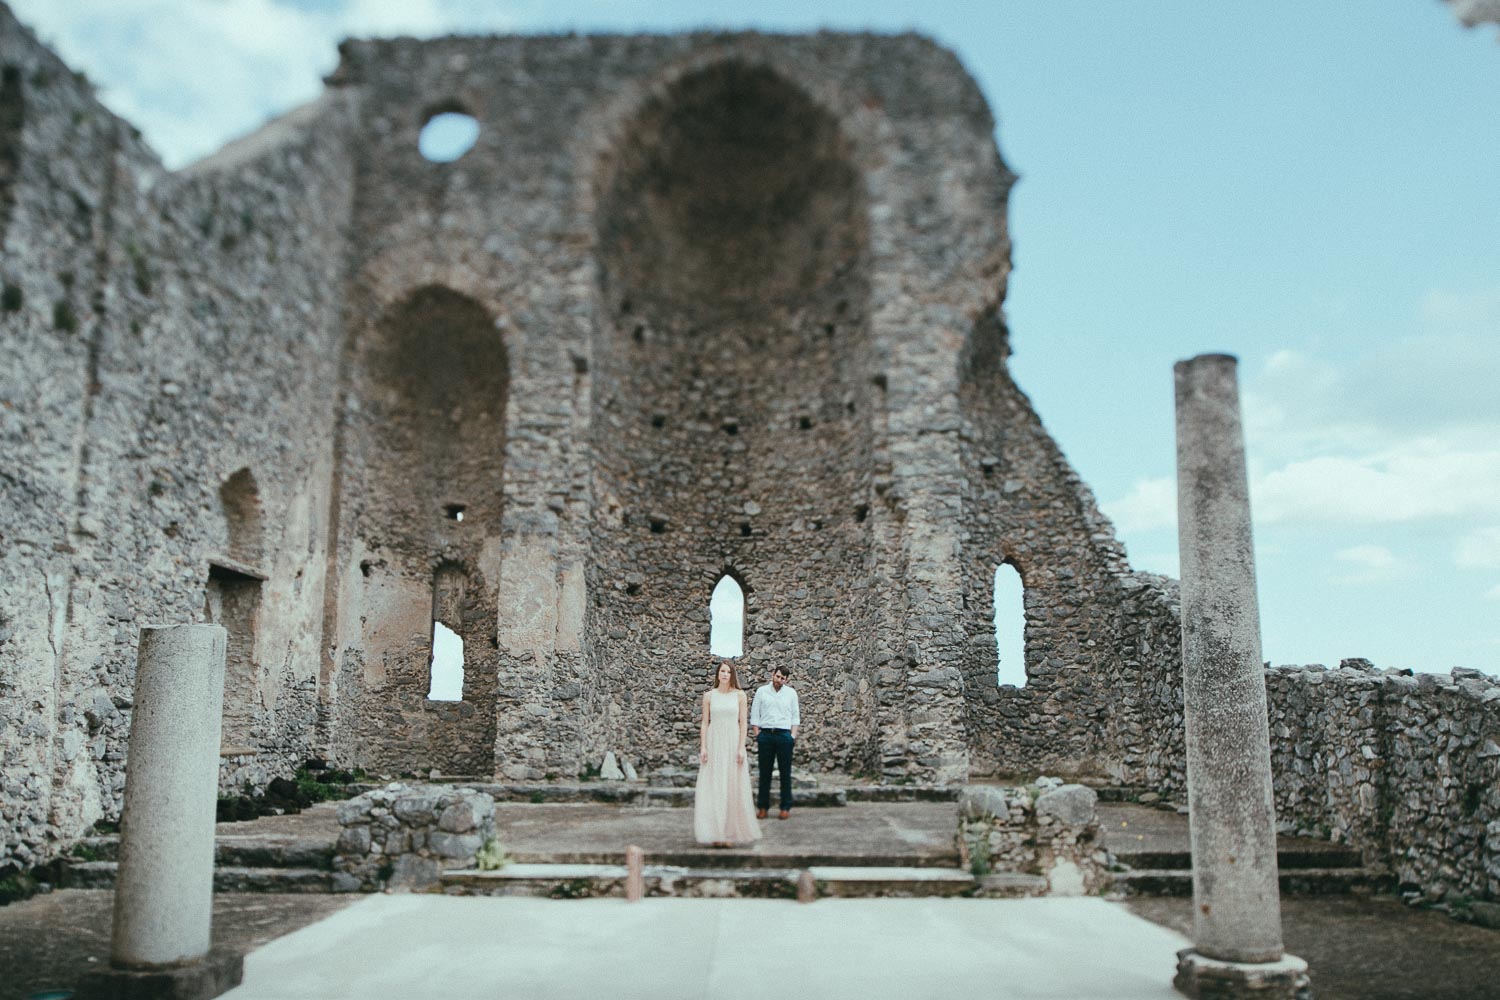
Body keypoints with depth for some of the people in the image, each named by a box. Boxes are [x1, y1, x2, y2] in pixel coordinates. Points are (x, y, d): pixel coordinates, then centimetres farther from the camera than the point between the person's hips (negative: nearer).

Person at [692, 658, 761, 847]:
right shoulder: (709, 695, 4)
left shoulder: (739, 695, 3)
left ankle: (731, 832, 10)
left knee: (732, 787, 2)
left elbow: (742, 723, 1)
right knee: (713, 789, -1)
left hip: (733, 743, 0)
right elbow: (705, 722, 4)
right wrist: (703, 747, -4)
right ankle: (716, 833, 4)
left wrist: (741, 748, -6)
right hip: (714, 742, 0)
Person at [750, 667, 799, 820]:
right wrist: (757, 735, 1)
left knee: (785, 773, 3)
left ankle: (786, 807, 9)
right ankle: (762, 806, 10)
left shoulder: (791, 692, 9)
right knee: (764, 772, 4)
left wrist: (793, 736, -1)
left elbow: (795, 716, 9)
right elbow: (754, 715, 8)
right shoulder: (762, 691, 8)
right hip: (765, 734, 0)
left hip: (784, 734, 0)